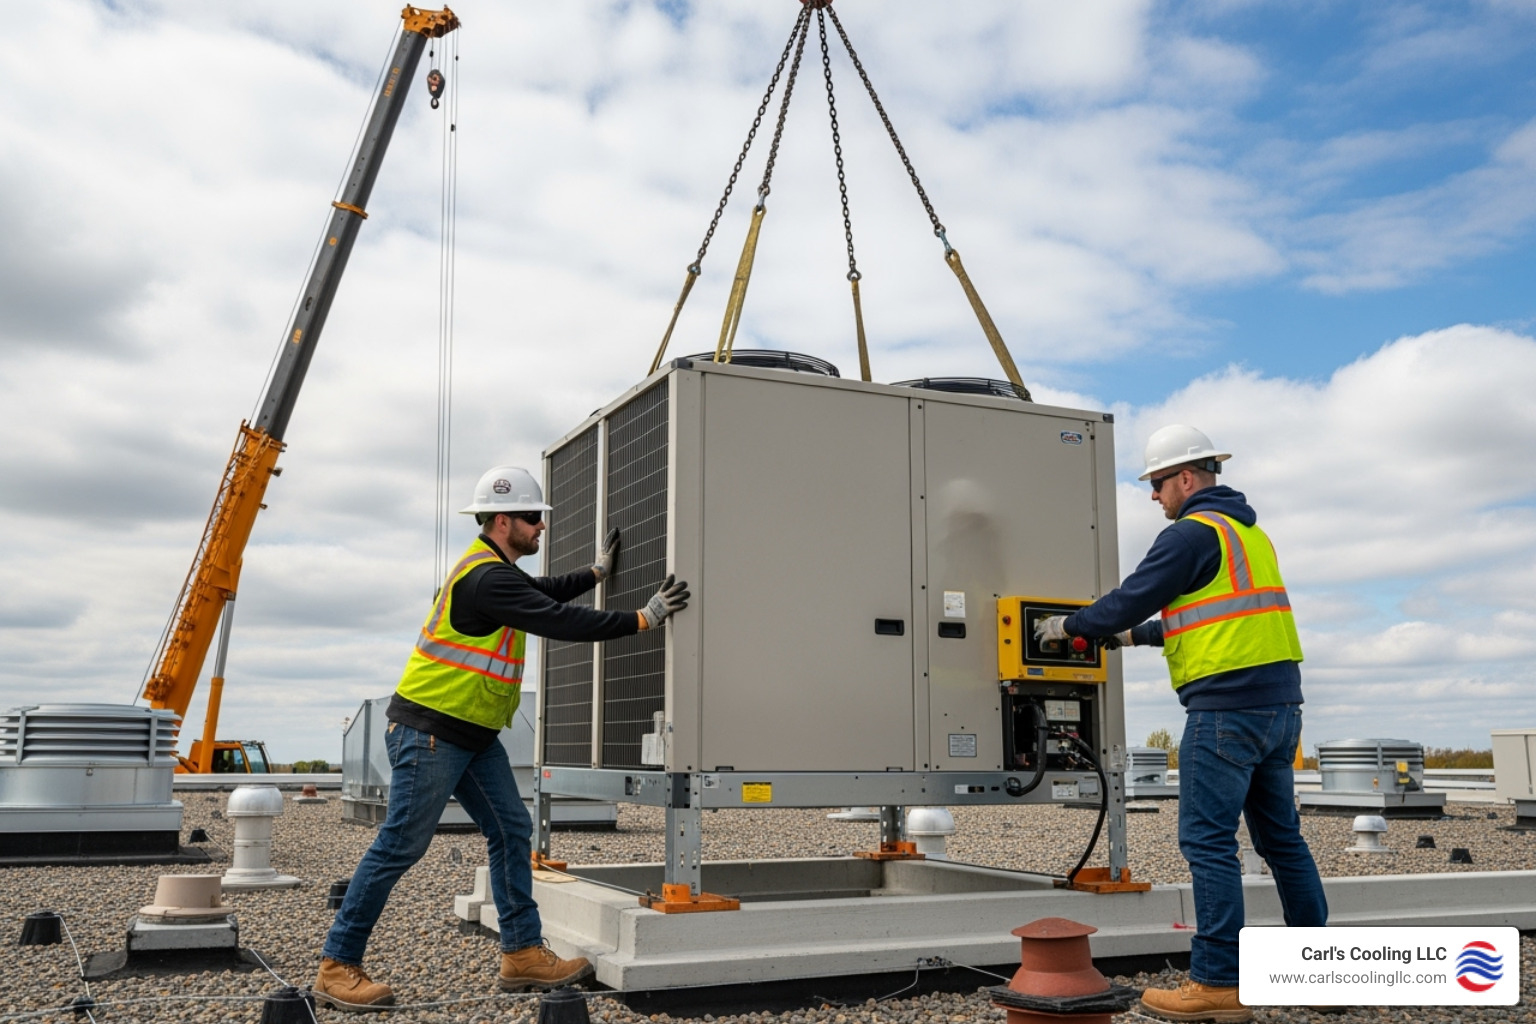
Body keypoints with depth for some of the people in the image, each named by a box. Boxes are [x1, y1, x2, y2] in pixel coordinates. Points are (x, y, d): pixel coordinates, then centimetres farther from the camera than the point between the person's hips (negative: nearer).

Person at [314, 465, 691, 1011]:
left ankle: (523, 954, 11)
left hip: (474, 735, 11)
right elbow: (560, 621, -24)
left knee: (512, 832, 7)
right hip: (428, 730, -10)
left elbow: (546, 592, 31)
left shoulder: (495, 570, 12)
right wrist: (642, 619, -19)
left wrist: (597, 572, 31)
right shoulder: (486, 578, -21)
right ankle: (337, 968, 7)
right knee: (400, 846, -4)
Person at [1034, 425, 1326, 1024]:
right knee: (1280, 836, 16)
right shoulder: (1250, 531, 20)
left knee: (1207, 841, -5)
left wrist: (1069, 625, 8)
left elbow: (1130, 599, -8)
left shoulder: (1192, 534, -10)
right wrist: (1138, 635, 33)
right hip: (1278, 703, 10)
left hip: (1227, 706, -10)